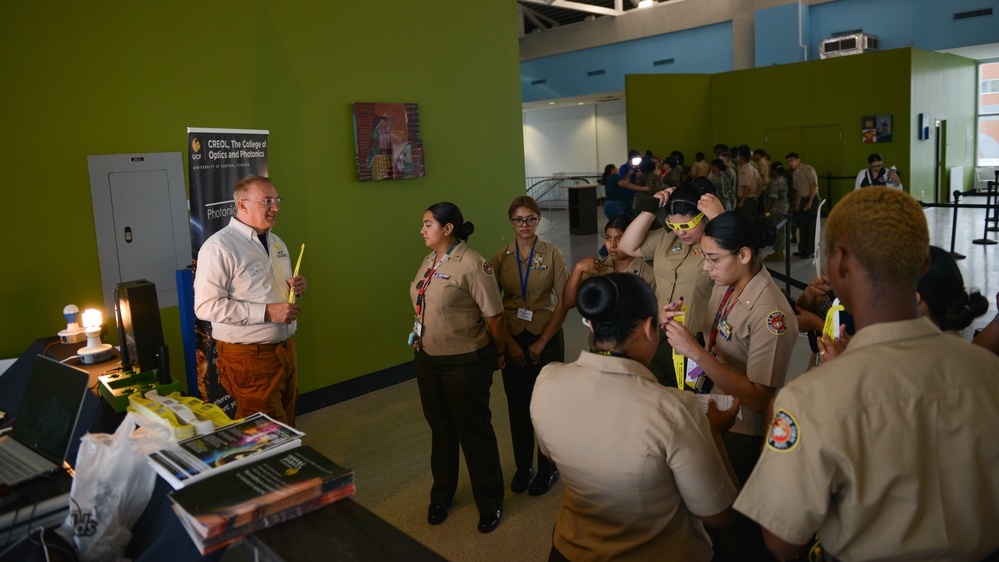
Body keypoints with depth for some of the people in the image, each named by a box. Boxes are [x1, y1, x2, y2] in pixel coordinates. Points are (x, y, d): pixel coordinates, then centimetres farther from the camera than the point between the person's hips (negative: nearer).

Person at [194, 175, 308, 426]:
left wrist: (297, 287, 0)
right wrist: (267, 312, -25)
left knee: (287, 424, 16)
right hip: (249, 357, -8)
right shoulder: (219, 247, -15)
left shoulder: (277, 243, 12)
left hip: (285, 348, 8)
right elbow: (206, 306, -21)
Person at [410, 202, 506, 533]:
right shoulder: (429, 260, 5)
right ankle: (441, 494, 40)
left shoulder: (471, 264, -19)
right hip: (427, 359, 7)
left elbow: (494, 315, -17)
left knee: (474, 431, 8)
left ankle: (490, 503, 27)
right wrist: (420, 340, 12)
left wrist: (499, 354, -7)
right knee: (440, 428, 20)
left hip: (465, 363, -7)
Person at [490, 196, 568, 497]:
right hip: (512, 339, 2)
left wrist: (542, 342, -10)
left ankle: (548, 469, 24)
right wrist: (510, 342, -7)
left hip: (546, 337, -2)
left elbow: (563, 302, -7)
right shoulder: (500, 257, 1)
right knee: (517, 405, 10)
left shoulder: (552, 255, -5)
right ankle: (523, 466, 28)